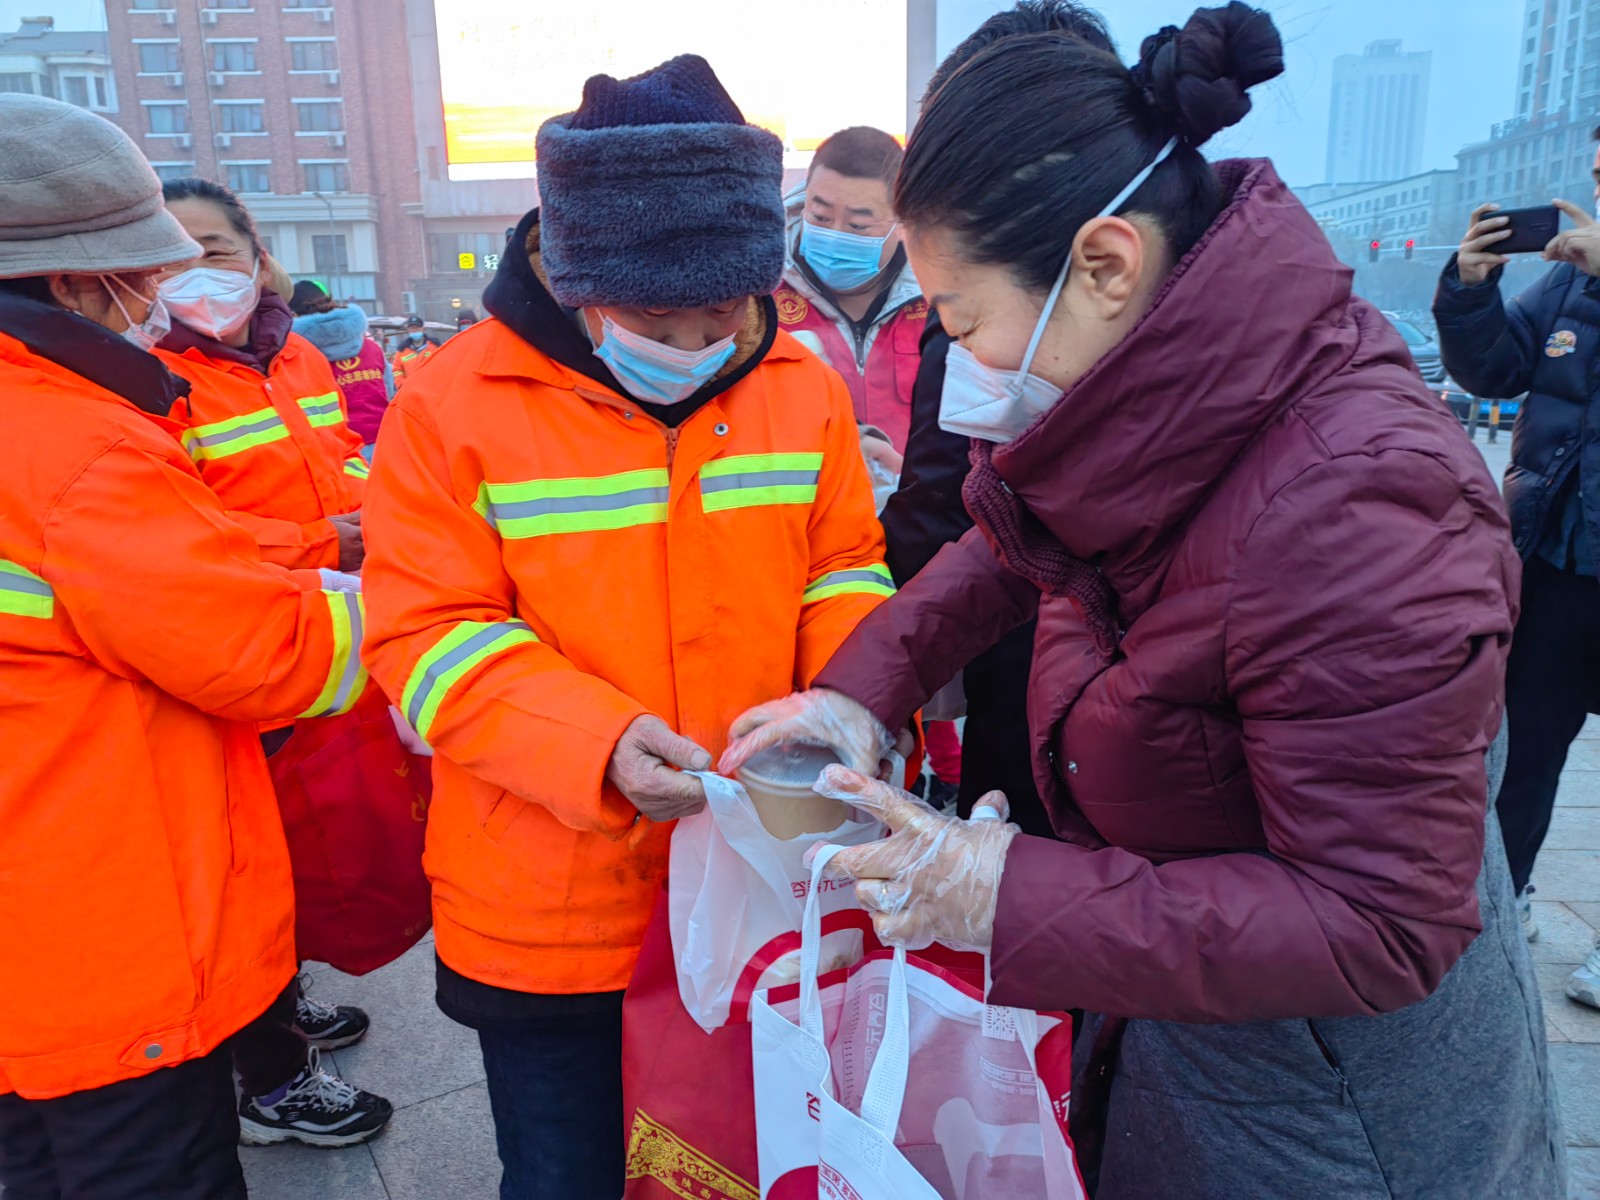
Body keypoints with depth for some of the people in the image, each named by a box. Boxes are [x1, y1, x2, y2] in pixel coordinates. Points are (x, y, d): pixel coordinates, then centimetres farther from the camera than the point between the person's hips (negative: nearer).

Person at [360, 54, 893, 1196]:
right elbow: (430, 639, -13)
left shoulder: (806, 387, -4)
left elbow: (845, 570, 5)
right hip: (551, 915, -2)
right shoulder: (452, 406, -13)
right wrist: (597, 745, -28)